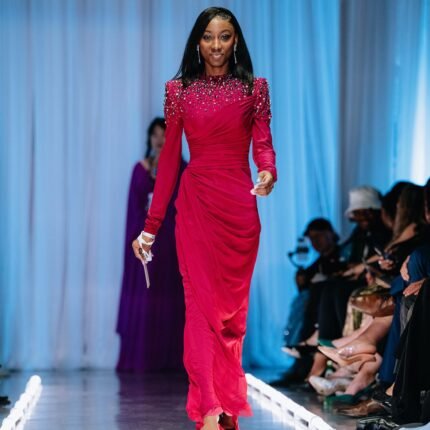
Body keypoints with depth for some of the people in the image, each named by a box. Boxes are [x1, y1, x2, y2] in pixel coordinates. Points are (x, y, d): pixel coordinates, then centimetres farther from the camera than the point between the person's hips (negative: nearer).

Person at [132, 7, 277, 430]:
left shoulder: (255, 88, 5)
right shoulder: (179, 89, 4)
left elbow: (263, 143, -3)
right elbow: (169, 157, 3)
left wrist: (268, 172, -29)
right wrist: (151, 225, 0)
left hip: (240, 205, 1)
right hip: (195, 204, -1)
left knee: (233, 303, 8)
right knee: (200, 302, -8)